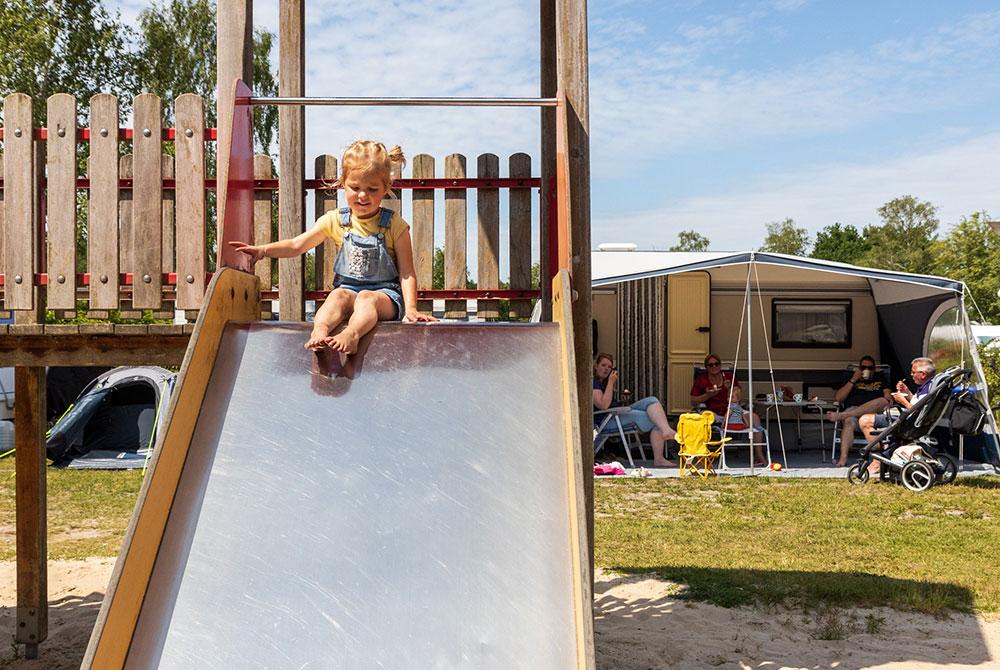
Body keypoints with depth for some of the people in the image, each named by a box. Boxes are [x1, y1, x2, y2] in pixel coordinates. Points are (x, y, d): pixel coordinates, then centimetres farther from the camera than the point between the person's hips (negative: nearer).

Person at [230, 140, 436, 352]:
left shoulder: (394, 225, 1)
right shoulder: (335, 221, 8)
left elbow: (406, 273, -1)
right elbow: (297, 245, 6)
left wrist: (410, 308, -16)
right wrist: (263, 250, -11)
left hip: (385, 294, -3)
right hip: (347, 288, 3)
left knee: (366, 298, -35)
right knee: (339, 295, -31)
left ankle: (351, 333, -62)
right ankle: (319, 331, -55)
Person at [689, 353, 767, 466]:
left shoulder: (729, 377, 6)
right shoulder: (701, 380, 0)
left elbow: (740, 397, 9)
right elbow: (693, 401, 0)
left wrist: (731, 388, -10)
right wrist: (708, 395, -14)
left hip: (732, 411, 3)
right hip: (713, 413, -3)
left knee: (754, 417, -18)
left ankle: (759, 455, -16)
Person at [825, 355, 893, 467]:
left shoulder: (880, 379, 32)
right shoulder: (852, 379, 27)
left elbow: (888, 396, 17)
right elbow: (838, 398, 12)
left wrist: (889, 398, -9)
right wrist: (853, 380, 8)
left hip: (875, 411, 1)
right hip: (852, 409, -1)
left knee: (883, 401, -33)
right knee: (849, 422, -37)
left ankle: (841, 415, -40)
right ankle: (843, 458, -51)